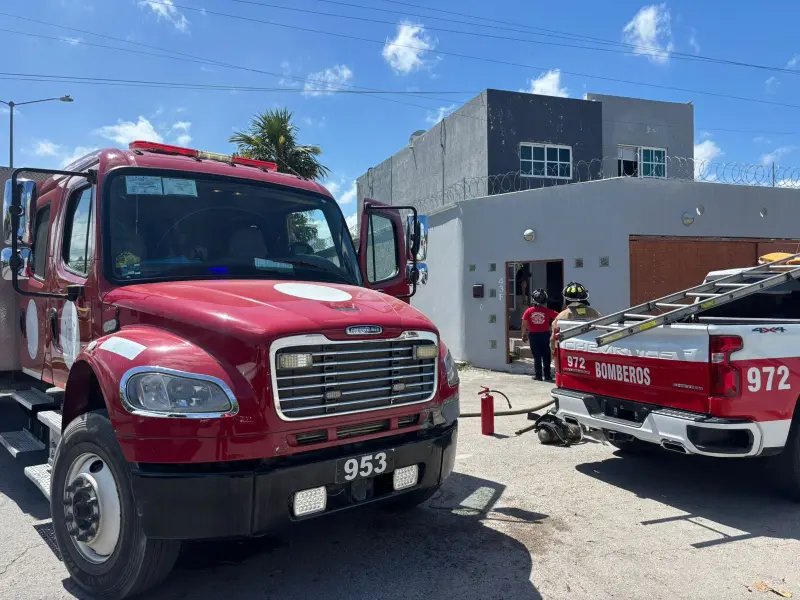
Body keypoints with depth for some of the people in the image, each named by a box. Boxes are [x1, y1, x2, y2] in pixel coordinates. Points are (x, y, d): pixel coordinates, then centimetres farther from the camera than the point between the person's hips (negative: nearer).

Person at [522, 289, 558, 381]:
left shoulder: (528, 311, -6)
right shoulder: (548, 311, -7)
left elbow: (524, 324, -6)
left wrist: (524, 334, 5)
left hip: (533, 335, 0)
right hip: (545, 334, 0)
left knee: (537, 356, 8)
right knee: (546, 356, 10)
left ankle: (538, 375, 9)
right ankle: (547, 375, 13)